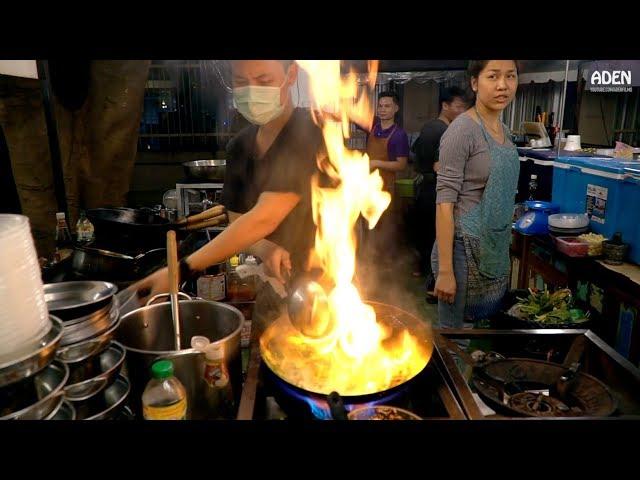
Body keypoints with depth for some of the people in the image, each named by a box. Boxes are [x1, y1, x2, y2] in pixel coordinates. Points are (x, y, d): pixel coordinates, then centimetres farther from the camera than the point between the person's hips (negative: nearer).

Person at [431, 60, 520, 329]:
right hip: (465, 247, -8)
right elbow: (445, 203, -19)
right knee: (455, 325, 6)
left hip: (496, 248, 8)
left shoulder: (504, 131, 9)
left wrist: (503, 250, 15)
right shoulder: (462, 129, -15)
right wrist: (445, 271, -21)